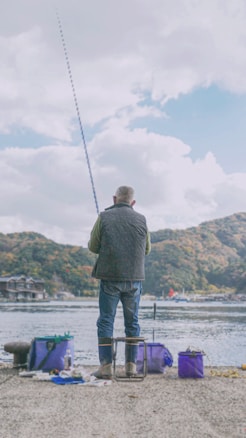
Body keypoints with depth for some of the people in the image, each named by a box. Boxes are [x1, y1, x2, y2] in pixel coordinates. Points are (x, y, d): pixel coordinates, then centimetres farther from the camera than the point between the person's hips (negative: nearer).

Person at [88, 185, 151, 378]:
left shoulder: (104, 217, -2)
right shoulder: (141, 219, 4)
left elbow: (93, 246, 2)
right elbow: (147, 249, 12)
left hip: (110, 277, -2)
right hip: (134, 278, 2)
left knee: (106, 321, 5)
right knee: (132, 322, 12)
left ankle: (106, 366, 2)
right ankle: (131, 365, 14)